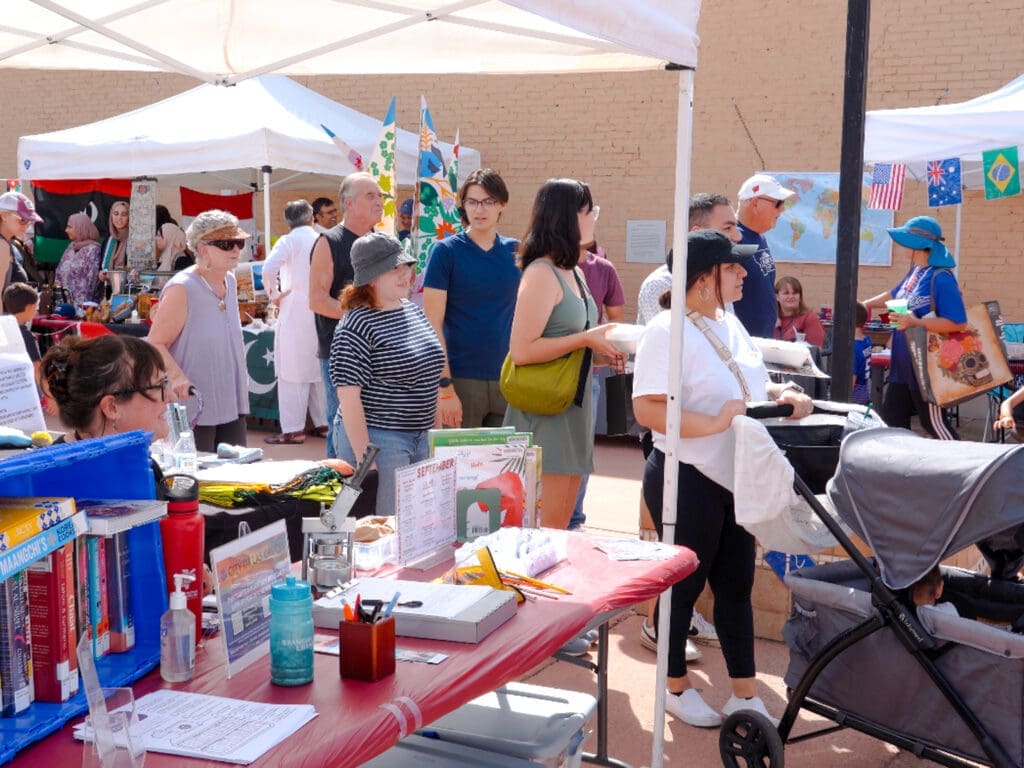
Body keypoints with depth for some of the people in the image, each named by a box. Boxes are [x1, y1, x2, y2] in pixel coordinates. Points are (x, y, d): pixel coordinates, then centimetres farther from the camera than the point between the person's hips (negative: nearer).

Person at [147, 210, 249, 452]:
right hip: (195, 408, -8)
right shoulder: (181, 289, -15)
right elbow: (156, 344, -18)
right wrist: (177, 376, -33)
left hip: (232, 405, 8)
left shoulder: (230, 281, 9)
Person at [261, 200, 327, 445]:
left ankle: (293, 430, -1)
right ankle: (323, 423, 19)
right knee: (319, 372, 14)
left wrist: (274, 294, -5)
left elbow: (269, 268, -20)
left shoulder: (289, 241, -6)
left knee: (293, 374, -1)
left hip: (295, 314, -5)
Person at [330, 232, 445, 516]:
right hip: (376, 440, -8)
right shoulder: (357, 326, -15)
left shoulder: (414, 311, 10)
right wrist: (364, 460, -19)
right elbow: (348, 396, -17)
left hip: (420, 438, 8)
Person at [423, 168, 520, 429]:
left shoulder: (515, 251, 8)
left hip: (507, 379, 4)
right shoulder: (446, 251, -4)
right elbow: (432, 324, -8)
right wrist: (444, 388, -15)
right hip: (461, 380, -4)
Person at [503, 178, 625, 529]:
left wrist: (603, 347, 6)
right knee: (546, 529, -4)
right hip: (545, 412, -9)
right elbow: (521, 350, -21)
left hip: (574, 409, 9)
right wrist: (586, 339, -18)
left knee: (561, 526, 14)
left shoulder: (572, 273, 13)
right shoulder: (541, 273, -14)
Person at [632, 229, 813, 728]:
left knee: (737, 585, 14)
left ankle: (745, 696, 25)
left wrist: (781, 395, 2)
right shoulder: (668, 332, -18)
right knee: (685, 586, 7)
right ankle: (676, 688, 27)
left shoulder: (729, 323, 10)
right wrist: (716, 424, -29)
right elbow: (646, 409, -25)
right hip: (688, 481, -8)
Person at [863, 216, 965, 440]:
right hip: (903, 365, 9)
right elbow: (895, 295, 25)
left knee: (934, 423, -1)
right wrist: (864, 305, 25)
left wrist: (916, 323, -28)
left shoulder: (941, 278, -20)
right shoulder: (915, 271, 5)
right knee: (891, 419, 15)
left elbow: (958, 323, -25)